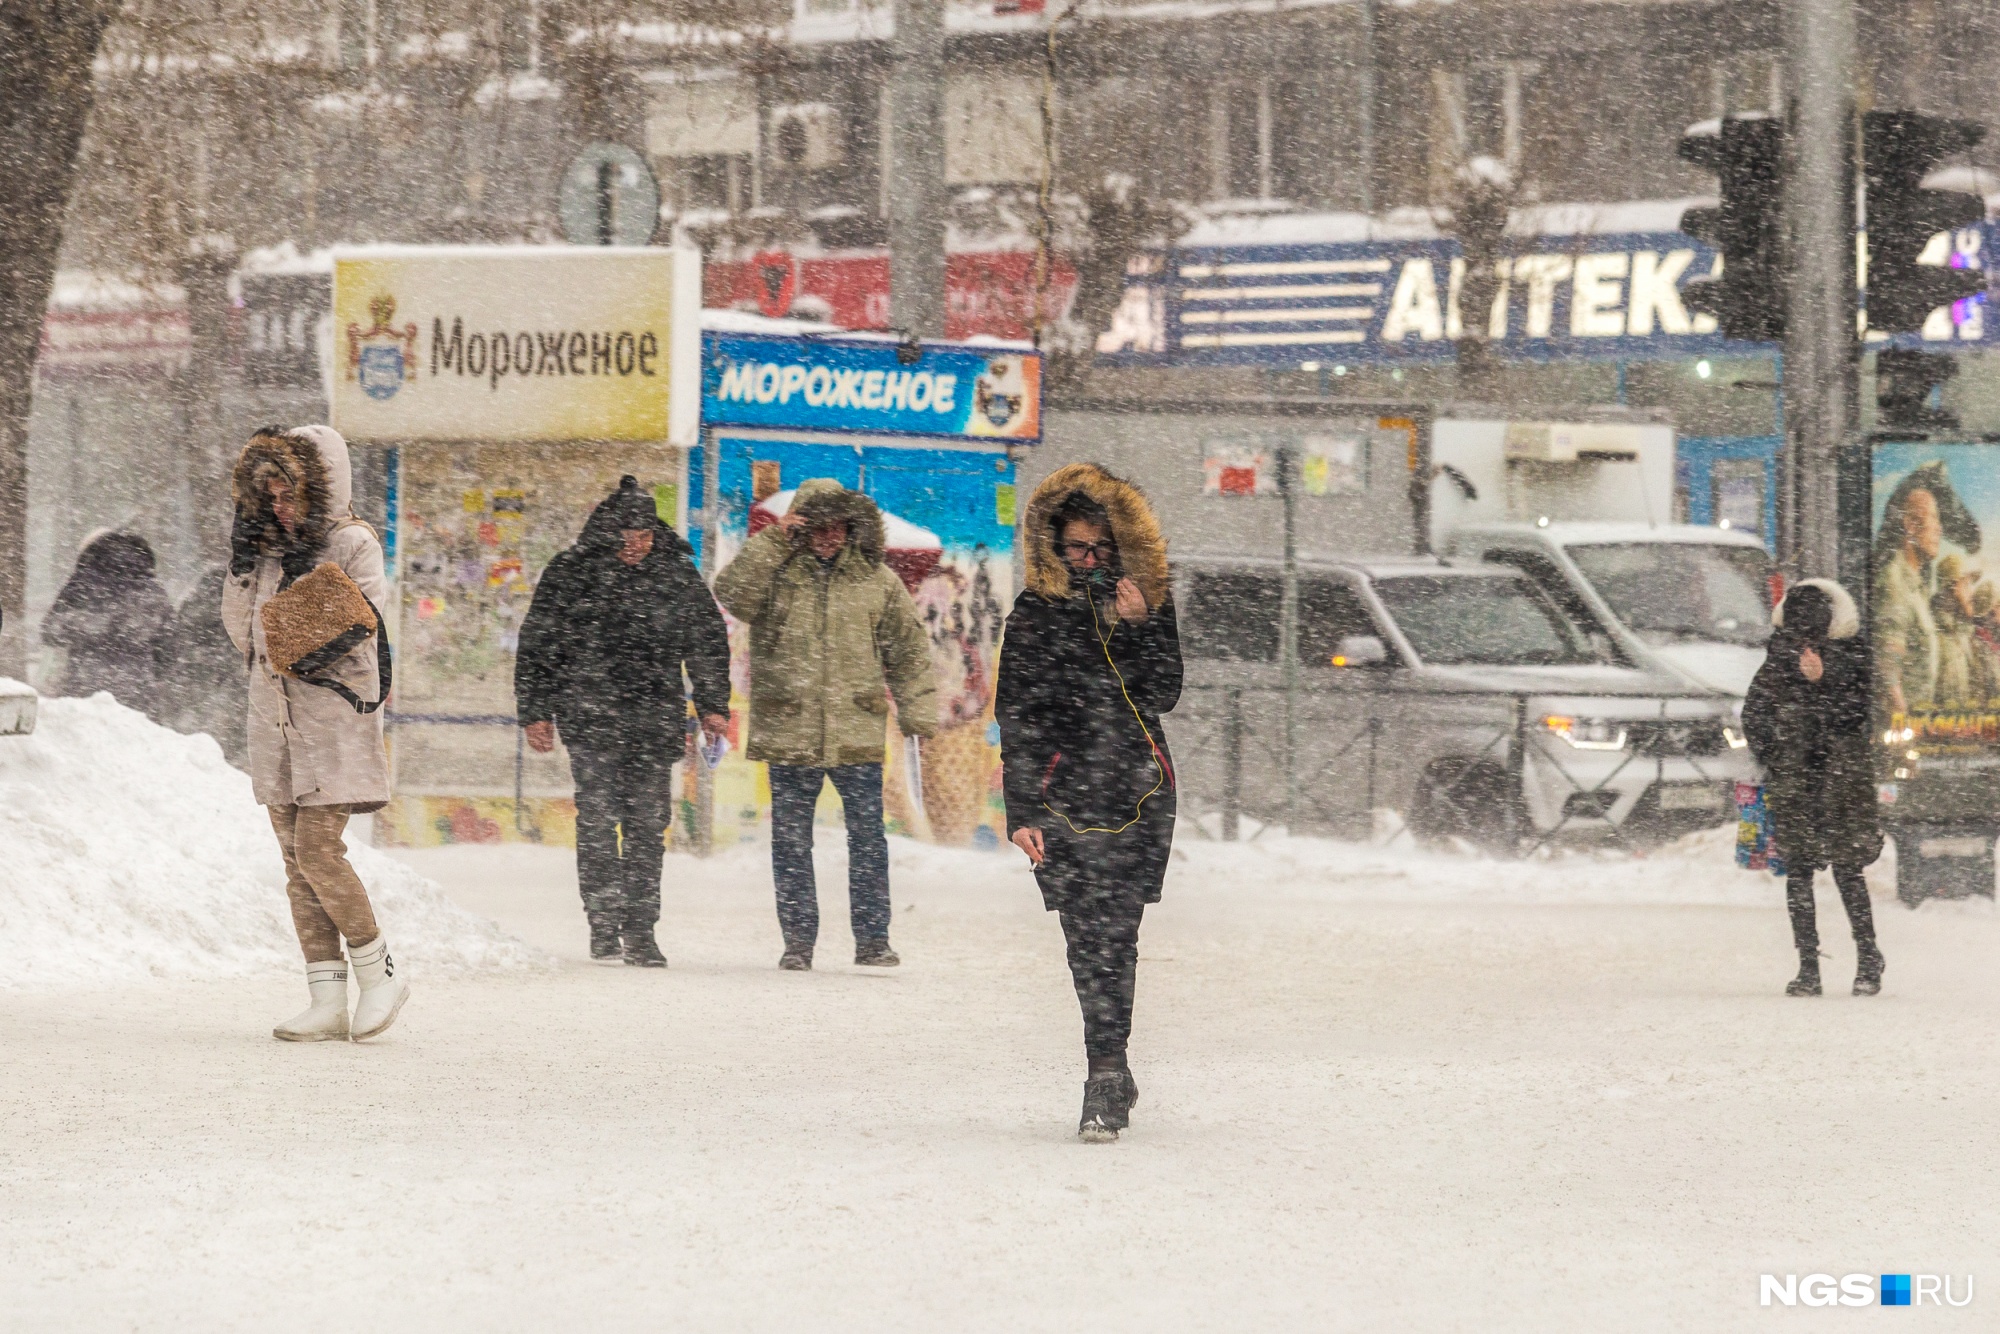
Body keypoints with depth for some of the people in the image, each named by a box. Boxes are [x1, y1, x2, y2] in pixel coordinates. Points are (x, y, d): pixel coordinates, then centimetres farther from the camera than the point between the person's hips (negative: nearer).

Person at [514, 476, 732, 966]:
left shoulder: (678, 575, 7)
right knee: (598, 819, -8)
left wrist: (713, 706, 11)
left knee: (648, 824, 0)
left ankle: (639, 930, 5)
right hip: (590, 718, -2)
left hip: (655, 722, 2)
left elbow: (709, 642, 16)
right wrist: (536, 711, 4)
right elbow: (537, 646, 7)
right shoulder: (570, 573, 0)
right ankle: (603, 925, -2)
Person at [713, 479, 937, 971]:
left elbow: (908, 651, 12)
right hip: (789, 732, 0)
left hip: (858, 736, 0)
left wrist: (919, 715, 7)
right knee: (791, 842, 5)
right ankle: (798, 940, 13)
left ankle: (872, 938, 8)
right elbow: (730, 594, -17)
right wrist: (772, 541, -19)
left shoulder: (877, 579, 7)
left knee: (868, 837, 0)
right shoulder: (775, 574, 3)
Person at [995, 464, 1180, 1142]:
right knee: (1091, 939, -8)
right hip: (1065, 796, -1)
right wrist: (1021, 813, -6)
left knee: (1113, 934, -6)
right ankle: (1111, 1076, -3)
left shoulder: (1152, 604, 9)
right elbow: (1016, 718, 1)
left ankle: (1107, 1079, -3)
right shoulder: (1035, 614, 3)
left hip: (1140, 792, 1)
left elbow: (1163, 697, 1)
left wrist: (1138, 628, -13)